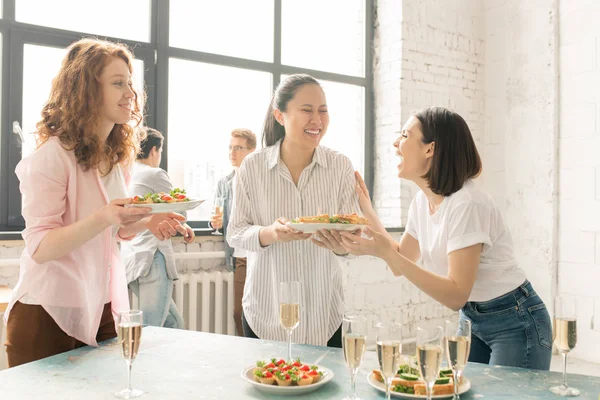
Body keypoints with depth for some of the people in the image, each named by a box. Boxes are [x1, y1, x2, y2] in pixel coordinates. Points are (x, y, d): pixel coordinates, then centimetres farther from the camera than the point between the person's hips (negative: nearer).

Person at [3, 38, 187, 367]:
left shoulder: (119, 156, 6)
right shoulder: (53, 156, -16)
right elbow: (40, 248, -20)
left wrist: (146, 223, -4)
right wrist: (103, 217, -34)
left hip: (103, 311, 7)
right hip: (50, 315, -6)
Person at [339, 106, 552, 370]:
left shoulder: (467, 204, -27)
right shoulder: (422, 200, -3)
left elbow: (456, 296, -30)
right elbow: (400, 265, 7)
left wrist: (386, 252, -36)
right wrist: (366, 209, 3)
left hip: (514, 322, -7)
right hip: (471, 318, 7)